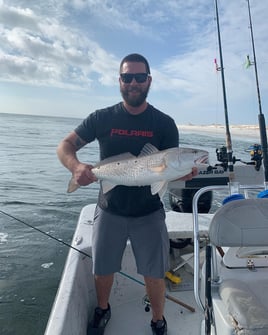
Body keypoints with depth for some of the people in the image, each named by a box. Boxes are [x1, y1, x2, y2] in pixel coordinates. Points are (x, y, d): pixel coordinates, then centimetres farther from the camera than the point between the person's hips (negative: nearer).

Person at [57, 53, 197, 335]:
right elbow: (65, 146, -2)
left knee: (155, 274, 8)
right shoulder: (102, 118, -3)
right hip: (109, 210, 1)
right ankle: (102, 310, 47)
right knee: (102, 270, 16)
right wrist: (76, 166, -25)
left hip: (149, 212, -1)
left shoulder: (164, 124, -4)